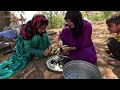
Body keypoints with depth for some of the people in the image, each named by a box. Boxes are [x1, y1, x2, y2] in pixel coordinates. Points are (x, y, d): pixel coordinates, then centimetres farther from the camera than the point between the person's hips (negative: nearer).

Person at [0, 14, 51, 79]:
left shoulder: (42, 29, -19)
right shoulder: (27, 29, -34)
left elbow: (46, 38, -8)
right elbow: (28, 48, -32)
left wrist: (49, 46, -28)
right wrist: (42, 53, -38)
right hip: (24, 46, -4)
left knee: (44, 36, -15)